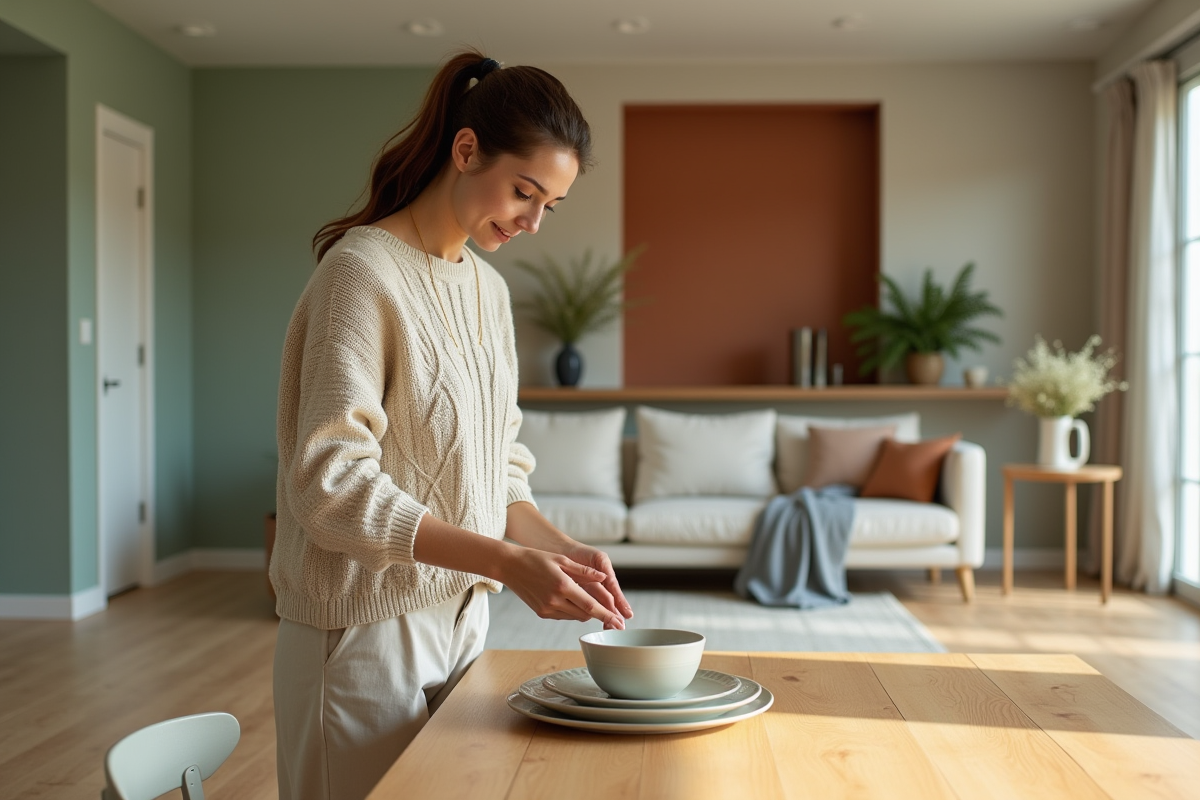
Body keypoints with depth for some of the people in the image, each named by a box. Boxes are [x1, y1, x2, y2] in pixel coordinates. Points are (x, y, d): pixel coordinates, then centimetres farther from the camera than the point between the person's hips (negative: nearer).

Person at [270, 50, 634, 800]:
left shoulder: (489, 287, 9)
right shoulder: (363, 271, -14)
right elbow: (330, 485, -21)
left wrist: (559, 546, -6)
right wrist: (508, 561, -27)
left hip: (461, 618, 7)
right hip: (368, 632, -7)